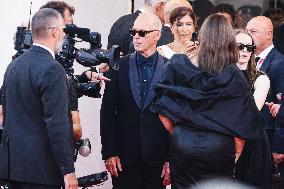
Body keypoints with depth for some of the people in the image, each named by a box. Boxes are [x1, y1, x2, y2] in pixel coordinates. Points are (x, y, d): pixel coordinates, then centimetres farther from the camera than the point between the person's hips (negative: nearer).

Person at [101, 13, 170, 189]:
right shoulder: (119, 67, 4)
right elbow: (108, 112, 3)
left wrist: (172, 158, -4)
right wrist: (109, 152, -4)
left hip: (157, 158, -1)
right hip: (124, 157, 1)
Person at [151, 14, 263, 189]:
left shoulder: (178, 66, -4)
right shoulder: (234, 76, -9)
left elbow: (164, 115, 0)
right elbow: (241, 124, -8)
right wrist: (235, 154, 5)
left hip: (182, 147, 2)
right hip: (219, 149, -1)